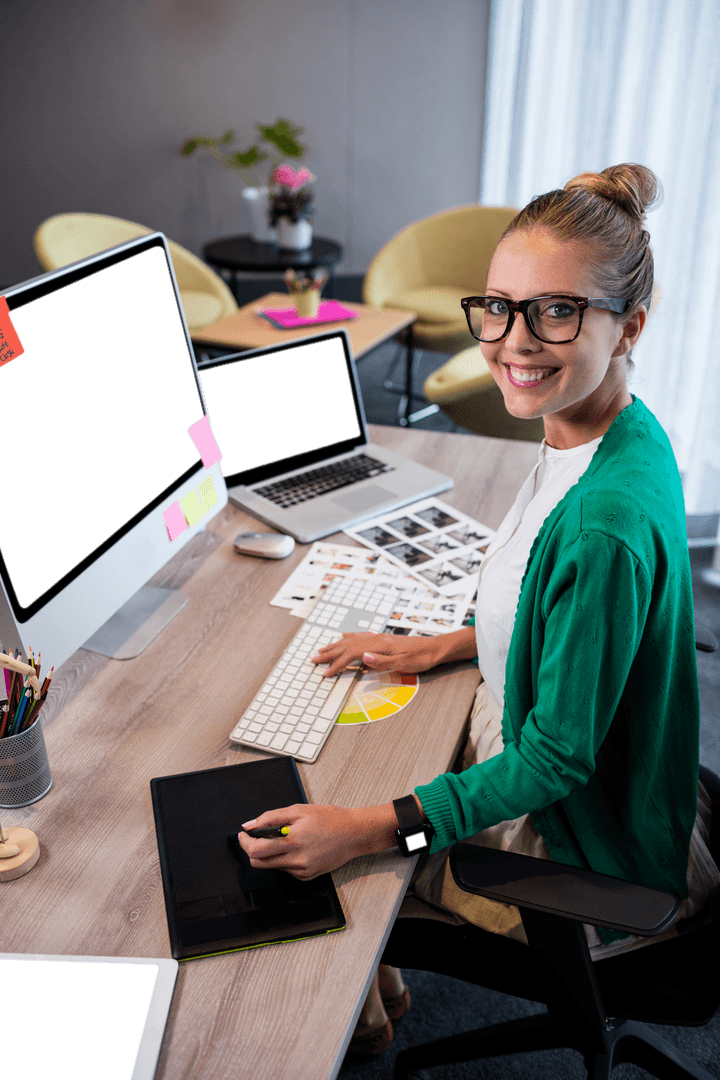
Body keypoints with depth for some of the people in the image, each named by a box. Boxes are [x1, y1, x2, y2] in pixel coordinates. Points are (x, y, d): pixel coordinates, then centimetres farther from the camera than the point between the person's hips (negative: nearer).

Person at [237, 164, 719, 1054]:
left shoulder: (605, 522, -36)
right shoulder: (593, 436, -6)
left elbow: (557, 760, -28)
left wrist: (366, 830, -27)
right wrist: (437, 648, 6)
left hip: (583, 854, -8)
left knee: (319, 868, 9)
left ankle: (365, 1020, 44)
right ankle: (373, 980, 47)